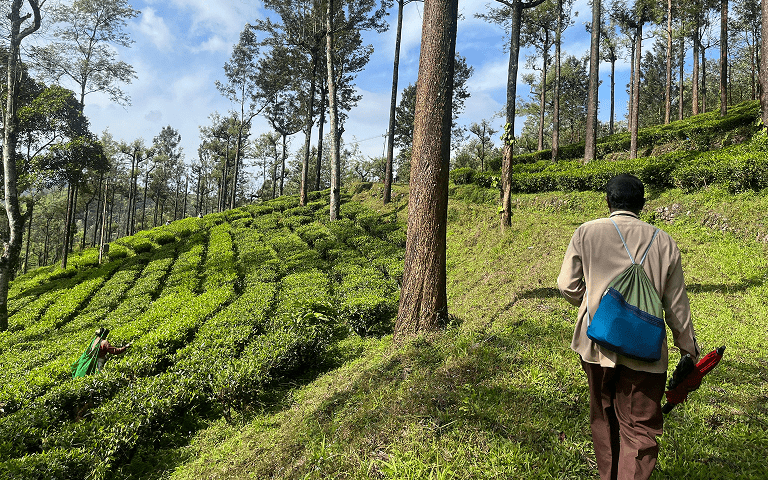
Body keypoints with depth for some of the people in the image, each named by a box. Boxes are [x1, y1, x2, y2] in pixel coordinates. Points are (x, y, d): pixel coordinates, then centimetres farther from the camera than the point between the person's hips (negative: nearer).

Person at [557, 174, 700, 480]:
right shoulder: (664, 242, 0)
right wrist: (688, 346, 17)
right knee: (639, 426, 8)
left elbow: (568, 286, 1)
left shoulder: (586, 233, -3)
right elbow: (676, 304, 5)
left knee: (603, 417, 21)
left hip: (597, 344, 1)